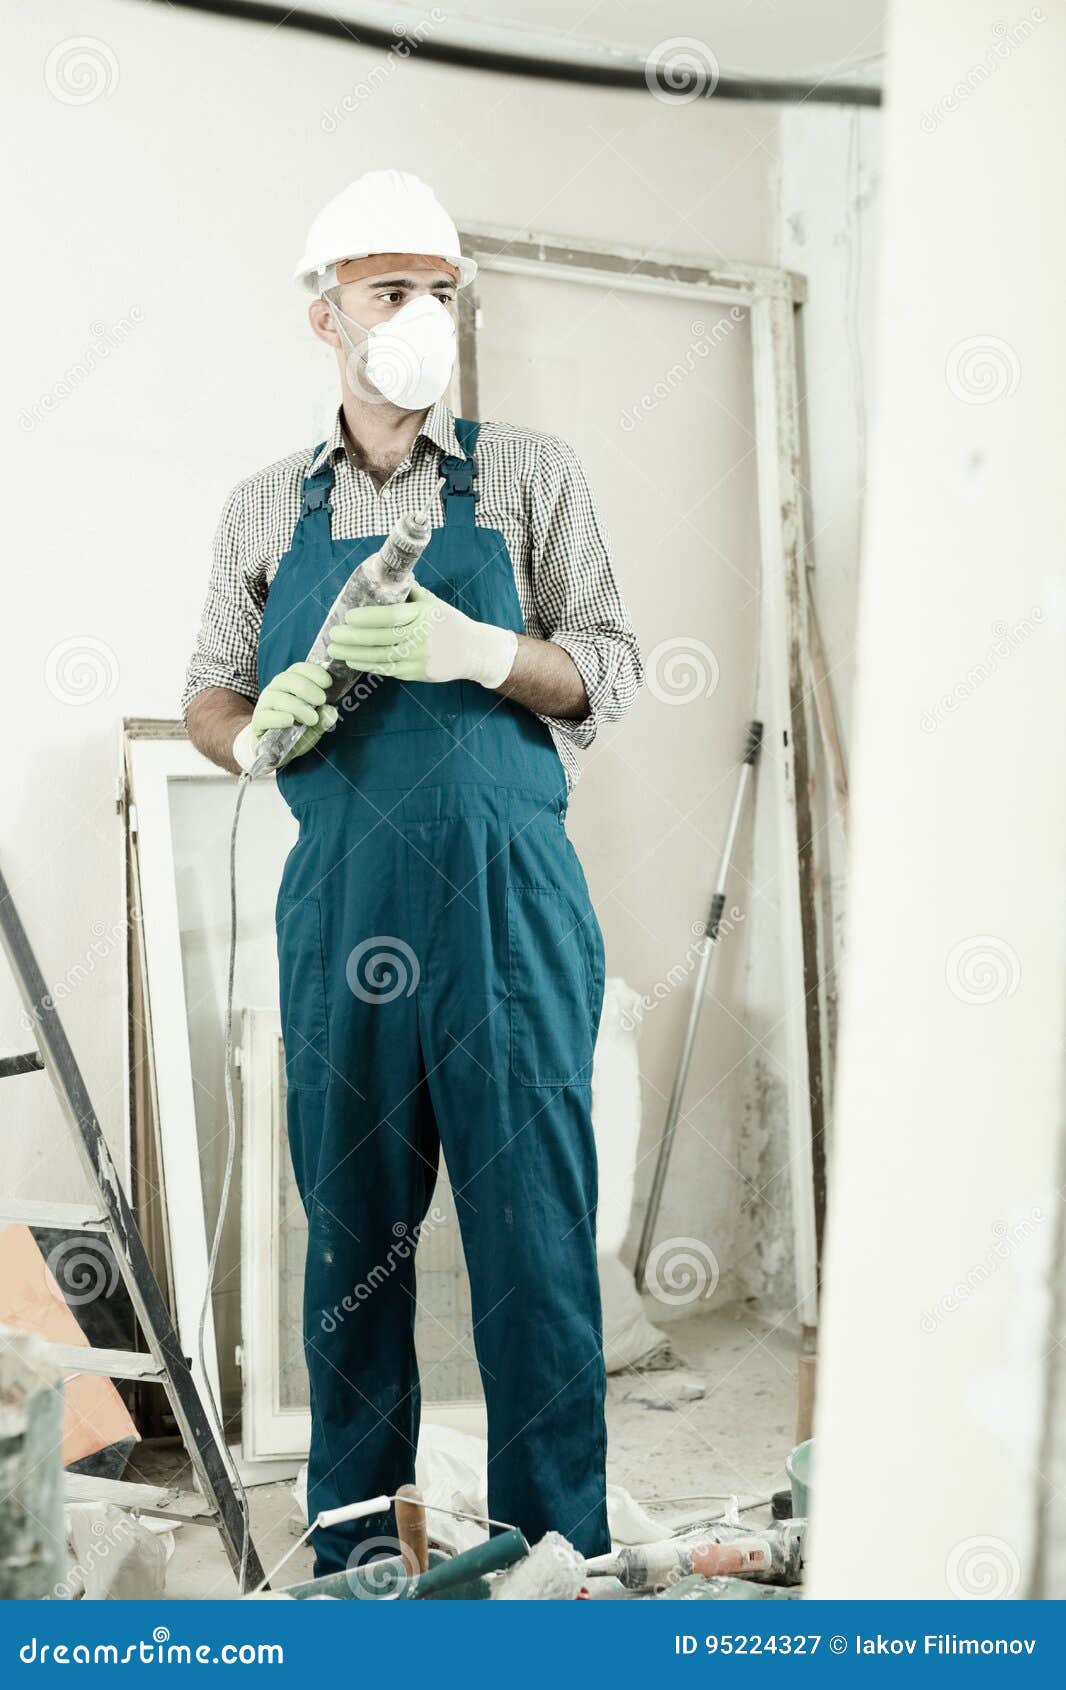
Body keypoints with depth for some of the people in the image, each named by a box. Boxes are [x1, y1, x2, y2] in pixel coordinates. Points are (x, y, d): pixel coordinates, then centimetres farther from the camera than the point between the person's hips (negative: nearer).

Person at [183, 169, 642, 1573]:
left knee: (533, 1222, -2)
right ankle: (354, 1540, 21)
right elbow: (209, 693, 16)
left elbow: (607, 675, 2)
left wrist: (475, 649, -17)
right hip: (339, 899, 3)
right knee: (350, 1224, 8)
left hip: (505, 892, -2)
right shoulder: (266, 507, 14)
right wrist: (253, 730, -8)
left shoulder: (529, 475, 7)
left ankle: (557, 1553, 10)